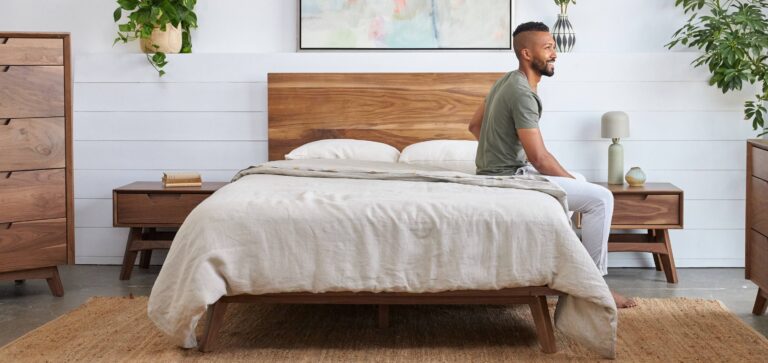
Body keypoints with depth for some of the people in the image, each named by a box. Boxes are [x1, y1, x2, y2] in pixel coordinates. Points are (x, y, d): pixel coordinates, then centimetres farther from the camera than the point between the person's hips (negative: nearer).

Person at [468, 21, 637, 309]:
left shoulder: (507, 81, 10)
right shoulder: (522, 93, -21)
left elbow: (474, 126, 21)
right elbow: (539, 158, -23)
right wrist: (572, 181, -8)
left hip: (496, 171, 10)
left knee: (579, 180, 26)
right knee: (599, 198, -12)